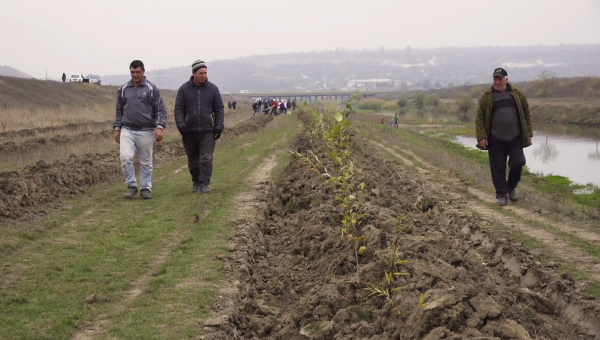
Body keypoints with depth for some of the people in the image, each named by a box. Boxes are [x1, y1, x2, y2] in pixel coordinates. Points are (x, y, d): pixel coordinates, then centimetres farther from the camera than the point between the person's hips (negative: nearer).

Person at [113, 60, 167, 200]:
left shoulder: (151, 89, -1)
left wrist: (159, 127, -15)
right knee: (125, 157, -13)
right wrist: (117, 129, 13)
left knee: (146, 162, 5)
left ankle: (146, 188, 18)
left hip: (146, 131, -2)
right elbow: (119, 110, 18)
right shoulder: (123, 89, 10)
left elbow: (161, 110, -3)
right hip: (127, 131, 2)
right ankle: (131, 186, 1)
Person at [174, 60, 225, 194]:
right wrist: (181, 125, -12)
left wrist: (219, 127, -3)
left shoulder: (212, 88, 5)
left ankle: (205, 184, -6)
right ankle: (196, 184, 21)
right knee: (193, 161, 9)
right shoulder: (184, 89, 3)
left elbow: (219, 109, 7)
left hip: (207, 131, -1)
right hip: (190, 132, 1)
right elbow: (178, 109, 2)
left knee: (206, 159, -10)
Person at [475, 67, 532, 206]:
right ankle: (501, 195, 10)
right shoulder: (486, 97, 1)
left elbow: (526, 114, 9)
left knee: (518, 163, -5)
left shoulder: (517, 94, 6)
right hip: (495, 140, -1)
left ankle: (511, 187, 21)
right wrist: (481, 137, -10)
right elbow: (480, 118, -1)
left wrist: (528, 133, 4)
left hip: (515, 139, 1)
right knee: (498, 168, 0)